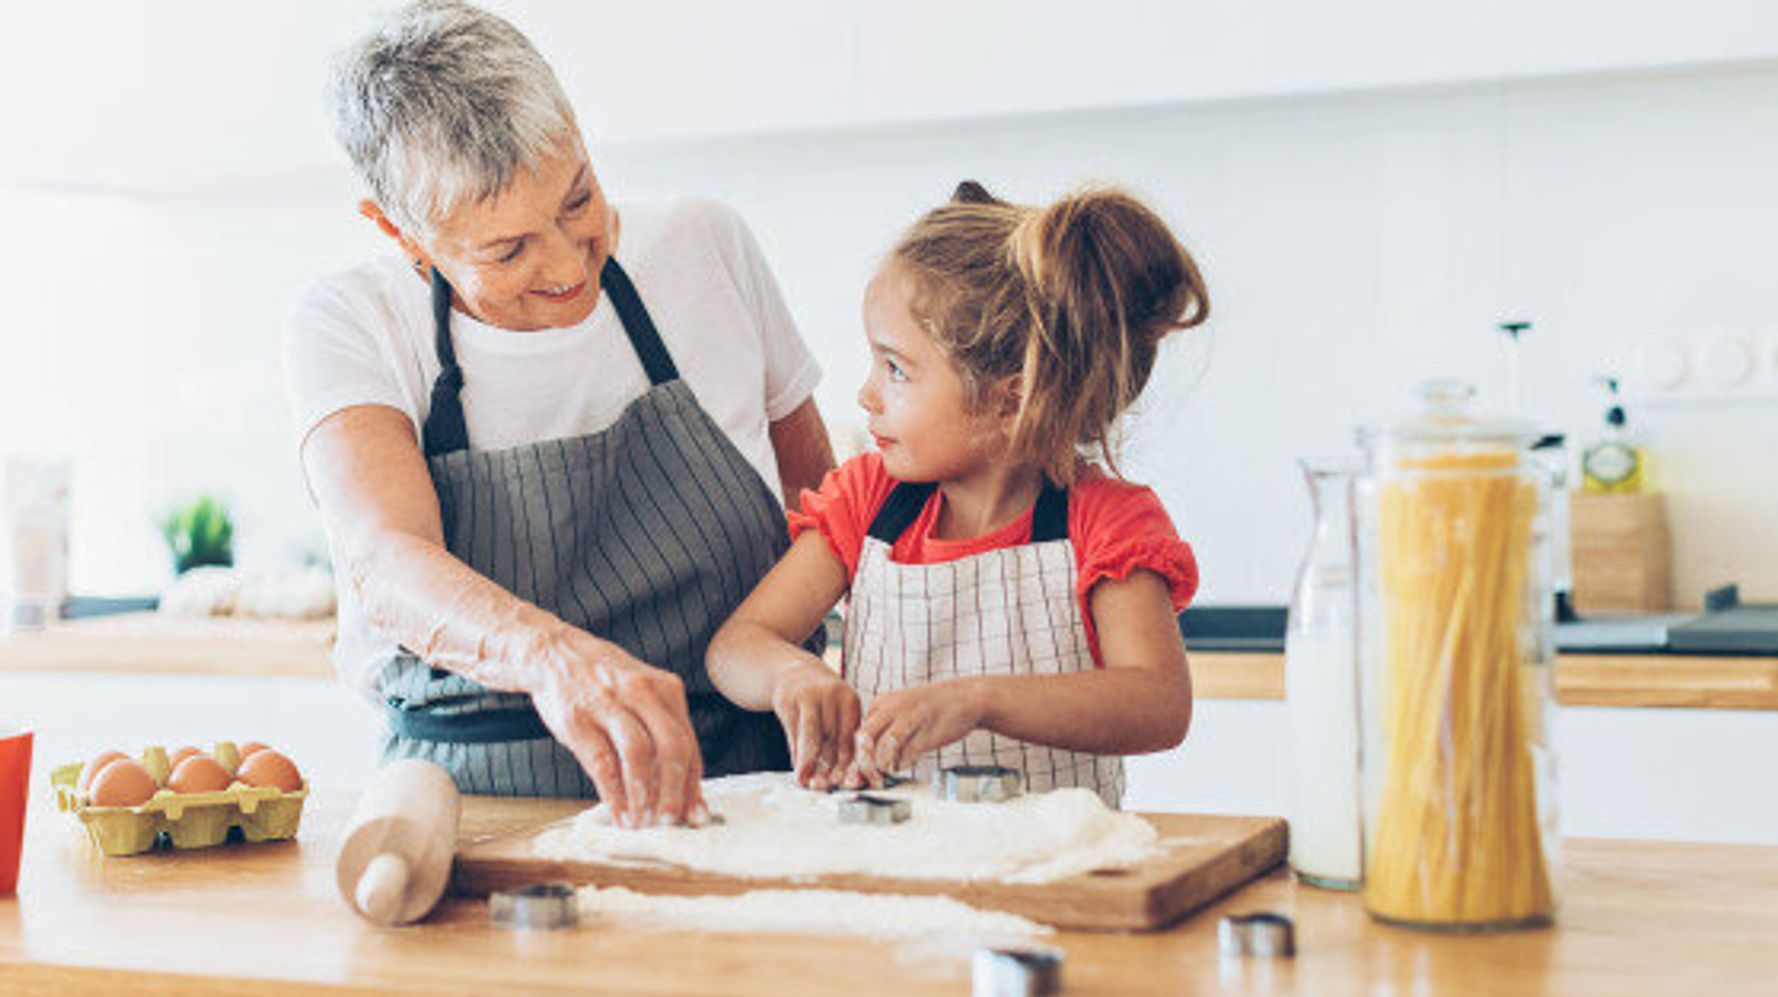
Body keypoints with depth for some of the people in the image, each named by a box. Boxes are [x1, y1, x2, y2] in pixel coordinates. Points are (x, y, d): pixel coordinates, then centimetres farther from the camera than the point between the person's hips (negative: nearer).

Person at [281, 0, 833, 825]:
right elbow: (382, 563, -25)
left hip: (740, 781, 1)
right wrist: (551, 654, -46)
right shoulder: (349, 326, -7)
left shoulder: (706, 251, 1)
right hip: (473, 812, -1)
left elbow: (817, 492, 15)